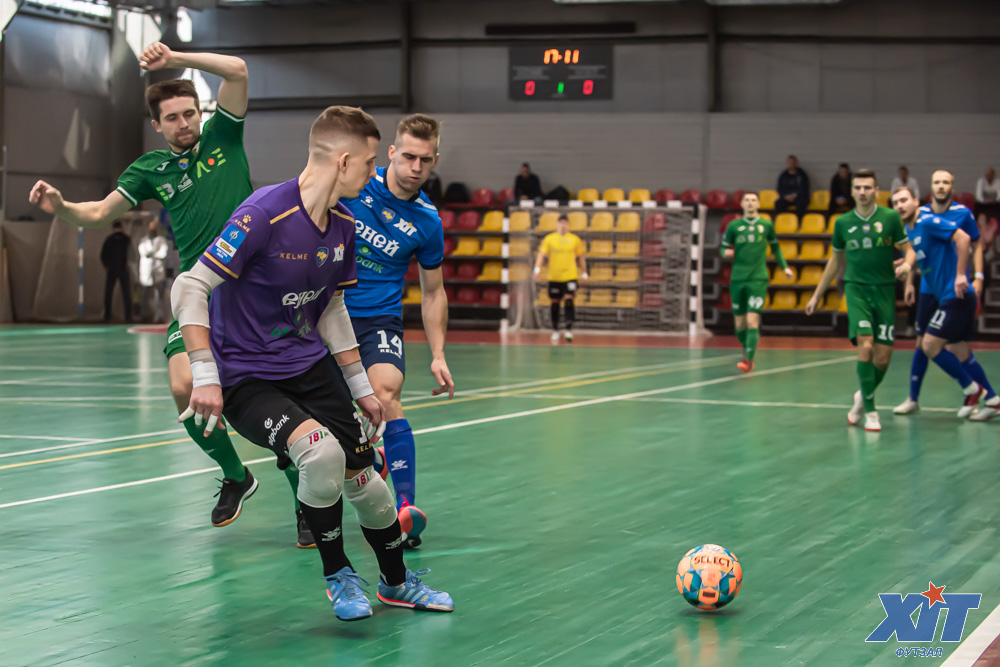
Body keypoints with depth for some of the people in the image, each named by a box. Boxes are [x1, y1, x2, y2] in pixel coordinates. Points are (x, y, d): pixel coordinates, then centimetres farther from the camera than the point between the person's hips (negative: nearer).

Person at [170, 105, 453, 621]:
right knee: (322, 452, -29)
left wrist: (361, 386, 18)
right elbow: (189, 288, -22)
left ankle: (397, 583, 32)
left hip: (311, 365, 7)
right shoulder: (264, 215, -23)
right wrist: (205, 377, -27)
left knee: (361, 476, 6)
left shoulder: (343, 225, 2)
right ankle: (336, 575, -4)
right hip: (244, 377, -7)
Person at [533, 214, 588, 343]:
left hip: (570, 276, -1)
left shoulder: (575, 239, 3)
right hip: (554, 278, 1)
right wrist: (537, 269, -18)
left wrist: (584, 274, 12)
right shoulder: (549, 239, 1)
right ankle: (555, 330, 22)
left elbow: (581, 257, 11)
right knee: (554, 303, 8)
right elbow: (541, 254, -4)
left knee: (569, 301, -15)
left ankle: (569, 330, -15)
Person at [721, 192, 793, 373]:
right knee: (740, 325, 6)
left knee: (752, 321, -15)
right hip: (737, 279, 2)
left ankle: (748, 361, -15)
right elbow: (724, 248, 12)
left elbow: (775, 247, 20)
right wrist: (726, 253, -11)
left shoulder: (766, 225, 6)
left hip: (758, 279, -2)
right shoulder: (733, 226, 5)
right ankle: (747, 350, 33)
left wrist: (785, 266, 12)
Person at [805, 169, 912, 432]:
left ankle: (863, 397, 28)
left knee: (883, 357, -1)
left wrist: (906, 264, -21)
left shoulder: (890, 217, 0)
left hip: (884, 290, 0)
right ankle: (870, 411, -7)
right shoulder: (843, 222, 6)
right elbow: (836, 259, 18)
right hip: (856, 289, 0)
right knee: (865, 346, -18)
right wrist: (817, 295, 21)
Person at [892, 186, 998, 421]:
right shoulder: (908, 232, 14)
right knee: (959, 352, 10)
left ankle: (972, 388, 3)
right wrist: (909, 282, 17)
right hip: (944, 296, 9)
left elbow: (963, 238, -23)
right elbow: (912, 257, 31)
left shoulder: (928, 221, -13)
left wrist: (960, 274, -24)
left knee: (930, 344, -10)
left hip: (956, 296, -9)